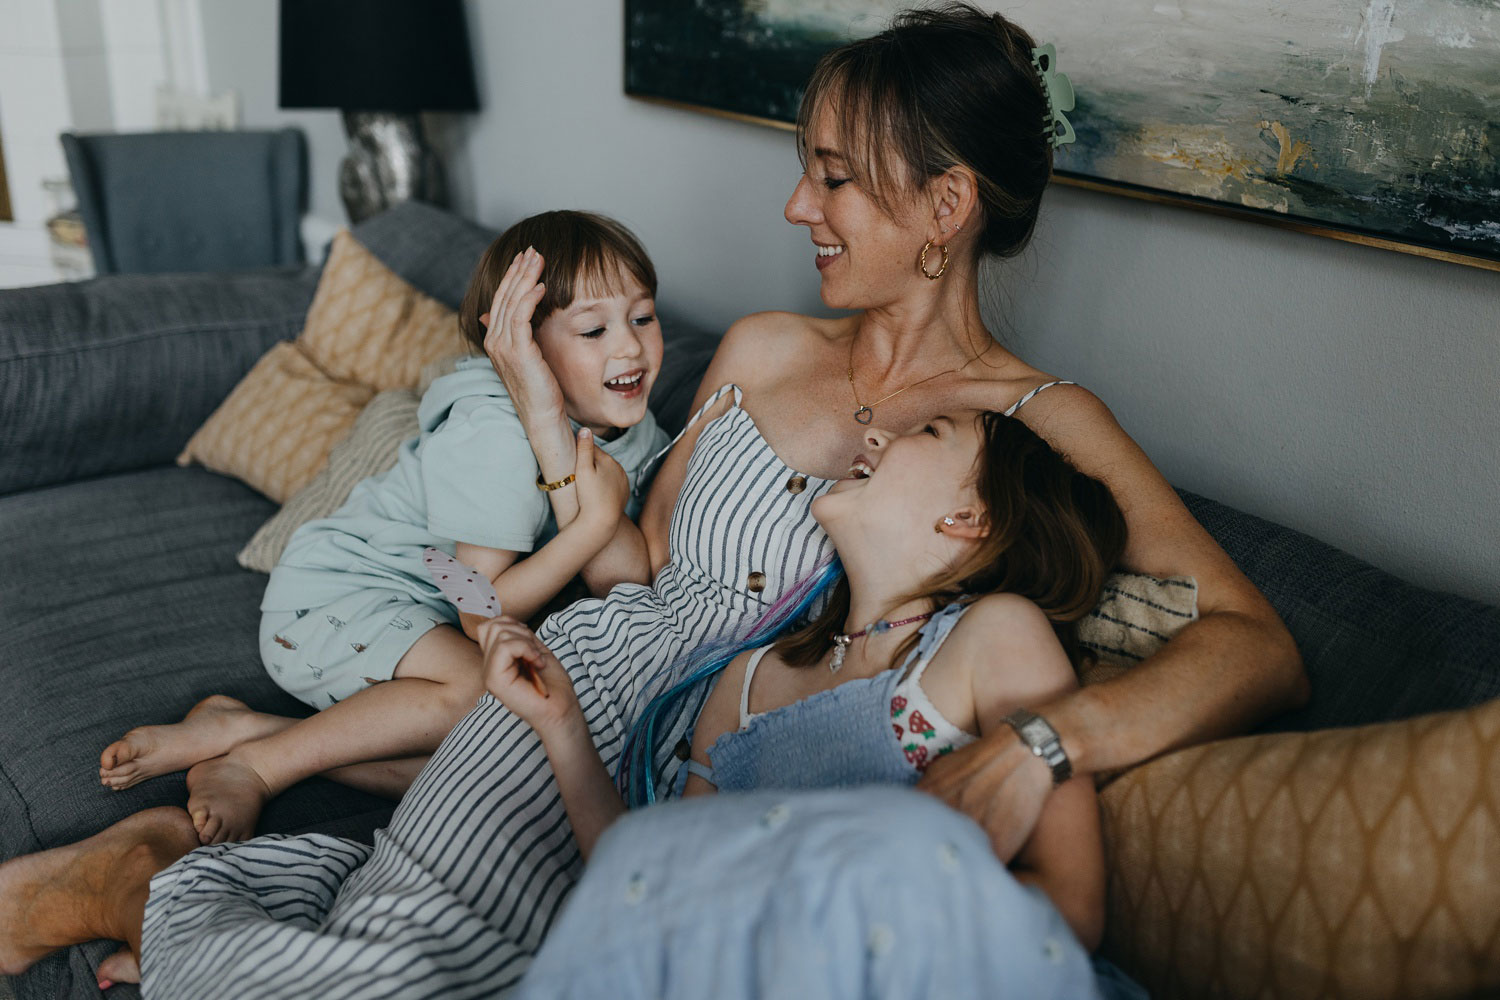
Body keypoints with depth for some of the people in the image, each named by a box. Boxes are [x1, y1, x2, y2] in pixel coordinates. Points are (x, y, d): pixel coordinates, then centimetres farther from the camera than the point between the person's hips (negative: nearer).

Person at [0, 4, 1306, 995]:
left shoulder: (1040, 422, -3)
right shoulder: (759, 350, 10)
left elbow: (1262, 650, -13)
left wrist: (1040, 743, -29)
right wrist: (543, 407, 6)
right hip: (604, 676, 2)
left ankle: (146, 892, 0)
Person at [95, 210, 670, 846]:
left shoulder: (630, 429, -3)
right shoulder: (492, 436, -26)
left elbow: (634, 579, -13)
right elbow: (483, 613, -23)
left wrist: (576, 491, -28)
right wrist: (595, 522, -28)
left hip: (431, 618, 8)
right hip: (329, 599, -8)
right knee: (486, 687, -30)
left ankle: (238, 729, -9)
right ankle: (254, 766, -14)